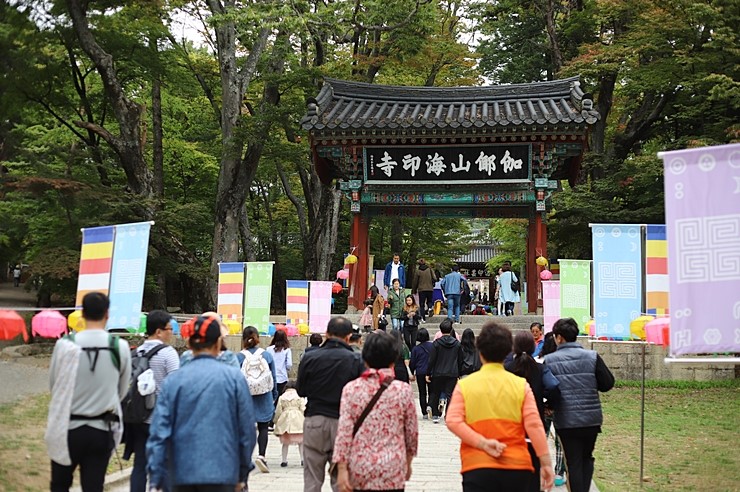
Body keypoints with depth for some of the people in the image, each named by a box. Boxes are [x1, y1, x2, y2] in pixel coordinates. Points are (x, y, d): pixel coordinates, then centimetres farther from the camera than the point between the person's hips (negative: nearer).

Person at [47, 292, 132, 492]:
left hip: (68, 428, -1)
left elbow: (53, 384, 2)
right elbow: (122, 390, 3)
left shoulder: (65, 345, -12)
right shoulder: (120, 347, -10)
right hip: (102, 430, 1)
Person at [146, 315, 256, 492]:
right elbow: (247, 429, -1)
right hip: (221, 472, -2)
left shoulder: (173, 380, 0)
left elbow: (159, 431, -3)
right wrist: (242, 473, 11)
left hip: (182, 472, 3)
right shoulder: (234, 377, -3)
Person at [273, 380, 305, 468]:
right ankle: (303, 459, 1)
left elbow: (278, 411, 5)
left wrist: (276, 421, 13)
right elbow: (303, 409, -3)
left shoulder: (282, 397, 6)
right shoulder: (299, 396, 2)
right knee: (300, 441, 8)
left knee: (285, 442, 11)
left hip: (285, 420, 2)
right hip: (297, 420, -1)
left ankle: (284, 460, 10)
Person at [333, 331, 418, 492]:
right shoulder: (403, 390, -3)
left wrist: (342, 469, -4)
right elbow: (412, 432, 5)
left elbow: (344, 431, -7)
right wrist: (408, 462, 20)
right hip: (392, 470, -1)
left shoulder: (351, 389, -2)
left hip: (359, 468, 2)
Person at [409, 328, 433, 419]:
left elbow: (412, 363, -1)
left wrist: (413, 373, 14)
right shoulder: (432, 346, -5)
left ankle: (424, 414, 7)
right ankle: (429, 405, -14)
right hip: (431, 372, 0)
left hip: (420, 373, 0)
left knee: (422, 393, 8)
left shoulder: (415, 349, -6)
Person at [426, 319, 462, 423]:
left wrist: (428, 374, 0)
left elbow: (432, 360, -7)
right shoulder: (457, 343, 2)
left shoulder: (436, 343, -7)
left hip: (438, 373, -1)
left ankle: (435, 415, 14)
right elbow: (460, 360, 6)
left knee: (435, 394, 13)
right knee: (450, 395, 3)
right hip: (453, 374, 1)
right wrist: (459, 374, 14)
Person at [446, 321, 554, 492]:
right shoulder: (521, 385, 2)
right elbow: (534, 425, -4)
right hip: (517, 467, 1)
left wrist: (483, 443, -12)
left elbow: (453, 422, -10)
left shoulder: (464, 385, 2)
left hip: (477, 467, -1)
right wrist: (546, 463, -3)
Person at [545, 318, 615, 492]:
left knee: (574, 463, 8)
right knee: (586, 458, 21)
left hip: (565, 421, -2)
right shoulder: (592, 357, -5)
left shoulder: (549, 361, -7)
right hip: (591, 419, 2)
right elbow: (608, 384, -2)